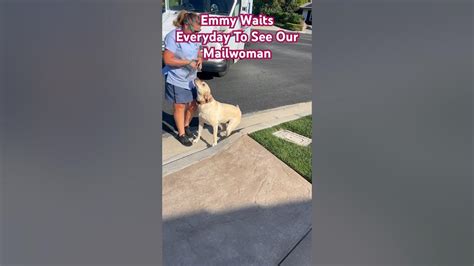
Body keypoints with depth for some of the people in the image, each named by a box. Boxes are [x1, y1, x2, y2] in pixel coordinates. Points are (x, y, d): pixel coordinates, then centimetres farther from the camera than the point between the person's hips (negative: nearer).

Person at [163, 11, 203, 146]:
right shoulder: (173, 36, -20)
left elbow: (199, 52, 15)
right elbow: (167, 59, -23)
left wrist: (200, 59, -8)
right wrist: (188, 62, -23)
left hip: (191, 78, 7)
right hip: (176, 79, -7)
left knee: (193, 104, 13)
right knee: (180, 106, 3)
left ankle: (186, 126, 37)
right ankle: (181, 134, 20)